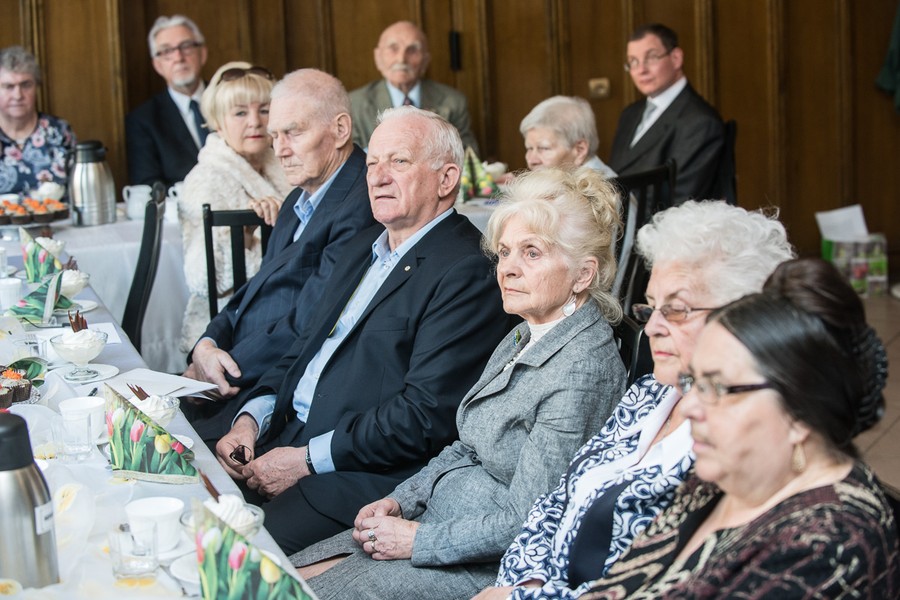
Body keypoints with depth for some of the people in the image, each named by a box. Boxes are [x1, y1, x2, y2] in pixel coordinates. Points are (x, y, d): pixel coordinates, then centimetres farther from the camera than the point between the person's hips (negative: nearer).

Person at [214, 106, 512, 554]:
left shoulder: (466, 272, -13)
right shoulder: (366, 247, 18)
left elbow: (426, 415, -20)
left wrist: (309, 459, -17)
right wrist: (251, 419, 3)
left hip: (370, 474, -8)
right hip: (290, 436, 9)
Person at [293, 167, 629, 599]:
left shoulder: (580, 369, -22)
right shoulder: (523, 338, 8)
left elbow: (528, 522, -22)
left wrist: (419, 540, -16)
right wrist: (400, 501, 4)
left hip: (492, 565, -9)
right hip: (441, 521, 9)